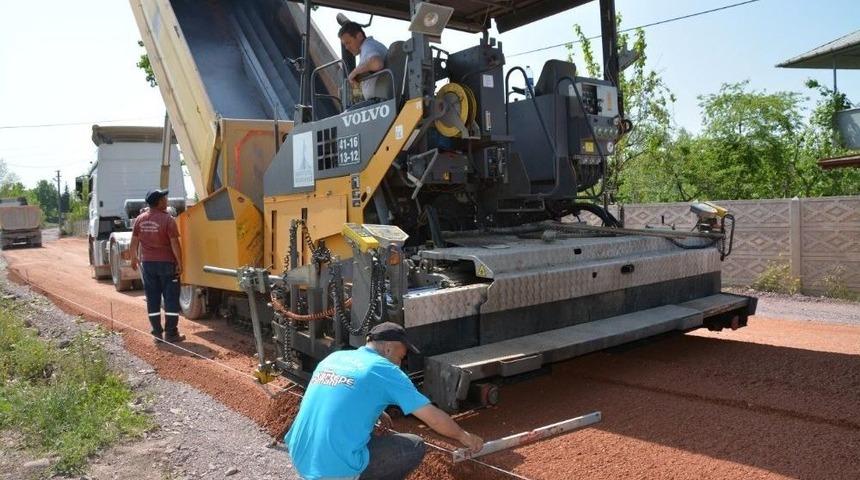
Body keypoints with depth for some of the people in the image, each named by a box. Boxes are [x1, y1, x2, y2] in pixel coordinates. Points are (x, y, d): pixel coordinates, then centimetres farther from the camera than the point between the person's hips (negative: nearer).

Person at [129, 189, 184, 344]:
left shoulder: (140, 219, 2)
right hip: (166, 263, -5)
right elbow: (174, 244, -15)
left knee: (152, 299, 10)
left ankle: (157, 333, 13)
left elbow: (134, 242, 8)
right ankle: (171, 334, 3)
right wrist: (179, 263, -9)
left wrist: (134, 258, 22)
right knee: (171, 299, 3)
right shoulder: (167, 219, -14)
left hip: (147, 263, 5)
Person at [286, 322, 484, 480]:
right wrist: (464, 436, 15)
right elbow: (433, 417, 0)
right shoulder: (385, 370, -6)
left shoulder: (334, 357, 11)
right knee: (415, 447, 8)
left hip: (300, 460, 7)